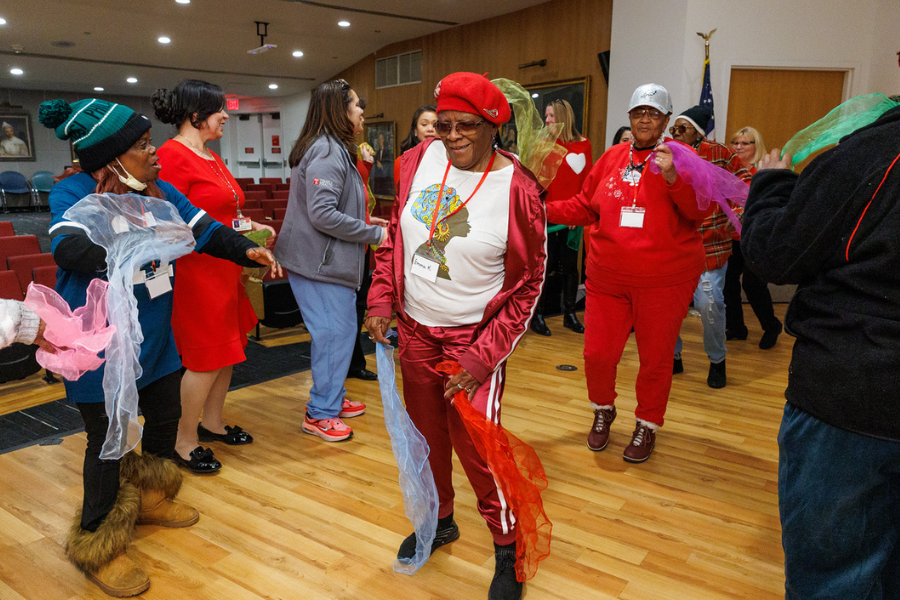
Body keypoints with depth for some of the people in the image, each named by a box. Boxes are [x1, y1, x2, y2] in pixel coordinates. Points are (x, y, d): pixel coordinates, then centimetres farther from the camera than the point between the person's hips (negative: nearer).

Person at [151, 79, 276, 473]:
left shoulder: (212, 158, 15)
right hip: (195, 271, -10)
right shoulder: (172, 156, -15)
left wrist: (251, 225, 8)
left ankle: (212, 423, 34)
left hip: (224, 271, 10)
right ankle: (185, 443, 16)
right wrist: (228, 233, -21)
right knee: (206, 359, -1)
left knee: (226, 351, 17)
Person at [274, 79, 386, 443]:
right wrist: (373, 234, -17)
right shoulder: (327, 152, -17)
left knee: (340, 330, 17)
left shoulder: (332, 149, 17)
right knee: (335, 332, -4)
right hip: (320, 262, -11)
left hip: (328, 259, 11)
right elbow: (322, 214, -25)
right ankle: (319, 414, 9)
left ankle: (332, 398, 31)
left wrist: (365, 222, 11)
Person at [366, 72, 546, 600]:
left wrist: (481, 359, -15)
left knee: (477, 446, -2)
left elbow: (527, 285, -11)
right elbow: (395, 235, 10)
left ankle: (509, 546, 23)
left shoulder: (517, 190, -16)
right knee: (426, 434, 18)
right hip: (414, 331, 5)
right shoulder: (419, 161, -2)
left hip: (473, 338, -5)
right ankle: (439, 520, 43)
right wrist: (381, 300, 0)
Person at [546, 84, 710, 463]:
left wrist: (672, 177, -26)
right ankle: (603, 411, 36)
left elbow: (700, 213, -13)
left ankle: (647, 425, 32)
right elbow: (584, 206, 13)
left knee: (655, 357, 10)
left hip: (665, 279, -2)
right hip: (608, 277, 3)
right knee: (598, 353, 6)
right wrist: (545, 210, 2)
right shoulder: (613, 158, 7)